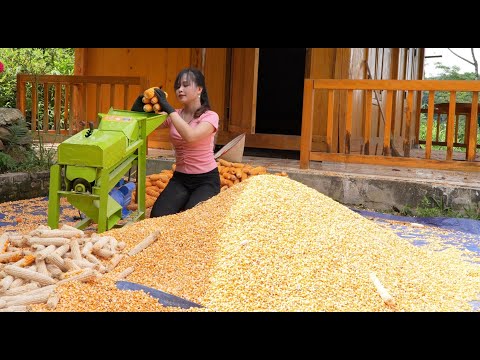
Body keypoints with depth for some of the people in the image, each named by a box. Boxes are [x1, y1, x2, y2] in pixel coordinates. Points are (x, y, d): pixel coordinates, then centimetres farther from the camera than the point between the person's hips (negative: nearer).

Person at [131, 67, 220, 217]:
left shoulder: (210, 116, -9)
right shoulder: (174, 116, 5)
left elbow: (190, 136, -30)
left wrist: (168, 108, -28)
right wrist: (137, 109, -24)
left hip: (206, 180, -4)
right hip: (180, 178, 4)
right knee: (158, 216, -18)